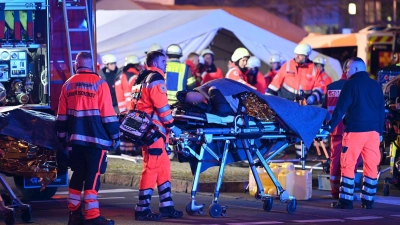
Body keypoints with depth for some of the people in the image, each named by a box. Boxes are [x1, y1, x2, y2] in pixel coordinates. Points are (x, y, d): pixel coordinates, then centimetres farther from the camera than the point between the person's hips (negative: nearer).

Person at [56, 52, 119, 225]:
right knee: (93, 176, -5)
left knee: (78, 174, 15)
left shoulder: (68, 85, 8)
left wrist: (62, 136, 21)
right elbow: (107, 113, -7)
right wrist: (115, 136, 1)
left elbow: (62, 115, 12)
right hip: (96, 138, -5)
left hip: (76, 138, 5)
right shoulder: (99, 84, -7)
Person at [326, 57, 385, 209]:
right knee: (371, 166, 6)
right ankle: (368, 200, 8)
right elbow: (381, 110, 15)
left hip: (355, 131, -5)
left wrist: (330, 127, -5)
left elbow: (341, 108, -7)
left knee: (348, 165, 0)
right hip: (373, 131, 5)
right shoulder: (376, 85, 13)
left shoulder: (351, 84, -3)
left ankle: (346, 201, -2)